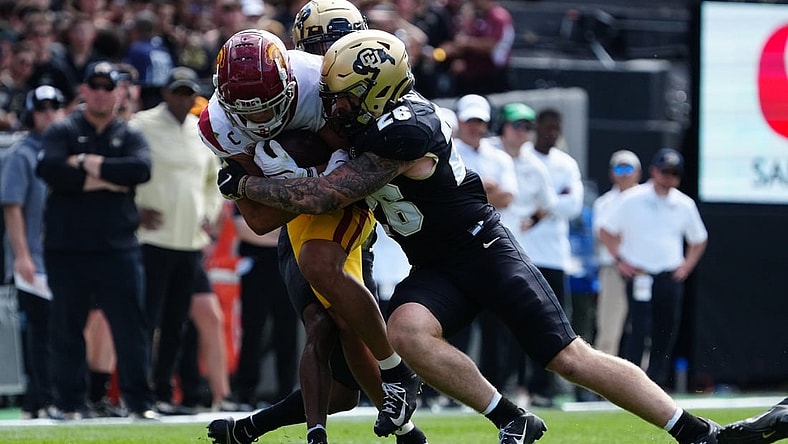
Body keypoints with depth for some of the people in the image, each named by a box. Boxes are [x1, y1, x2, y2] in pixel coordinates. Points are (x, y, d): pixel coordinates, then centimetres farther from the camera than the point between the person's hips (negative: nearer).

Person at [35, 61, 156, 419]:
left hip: (117, 249, 1)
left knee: (130, 327, -3)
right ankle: (69, 404, 12)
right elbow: (48, 169, -15)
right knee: (67, 329, 3)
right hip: (66, 249, -1)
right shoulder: (62, 132, 6)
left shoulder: (130, 137, 11)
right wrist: (105, 181, -14)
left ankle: (139, 403, 3)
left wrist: (91, 164, -13)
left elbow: (141, 169, -11)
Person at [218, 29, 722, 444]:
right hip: (436, 271, 7)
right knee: (407, 332, -25)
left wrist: (242, 184, -15)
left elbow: (319, 196, -26)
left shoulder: (402, 133, -29)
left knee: (572, 358, -10)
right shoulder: (376, 107, -3)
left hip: (485, 253, -7)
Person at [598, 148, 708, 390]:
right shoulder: (632, 200, -1)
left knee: (666, 334, 2)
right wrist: (620, 260, -3)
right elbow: (606, 230, 5)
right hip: (639, 276, -4)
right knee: (637, 331, -12)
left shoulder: (685, 205, 8)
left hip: (671, 278, 4)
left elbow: (699, 240, 21)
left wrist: (686, 266, 8)